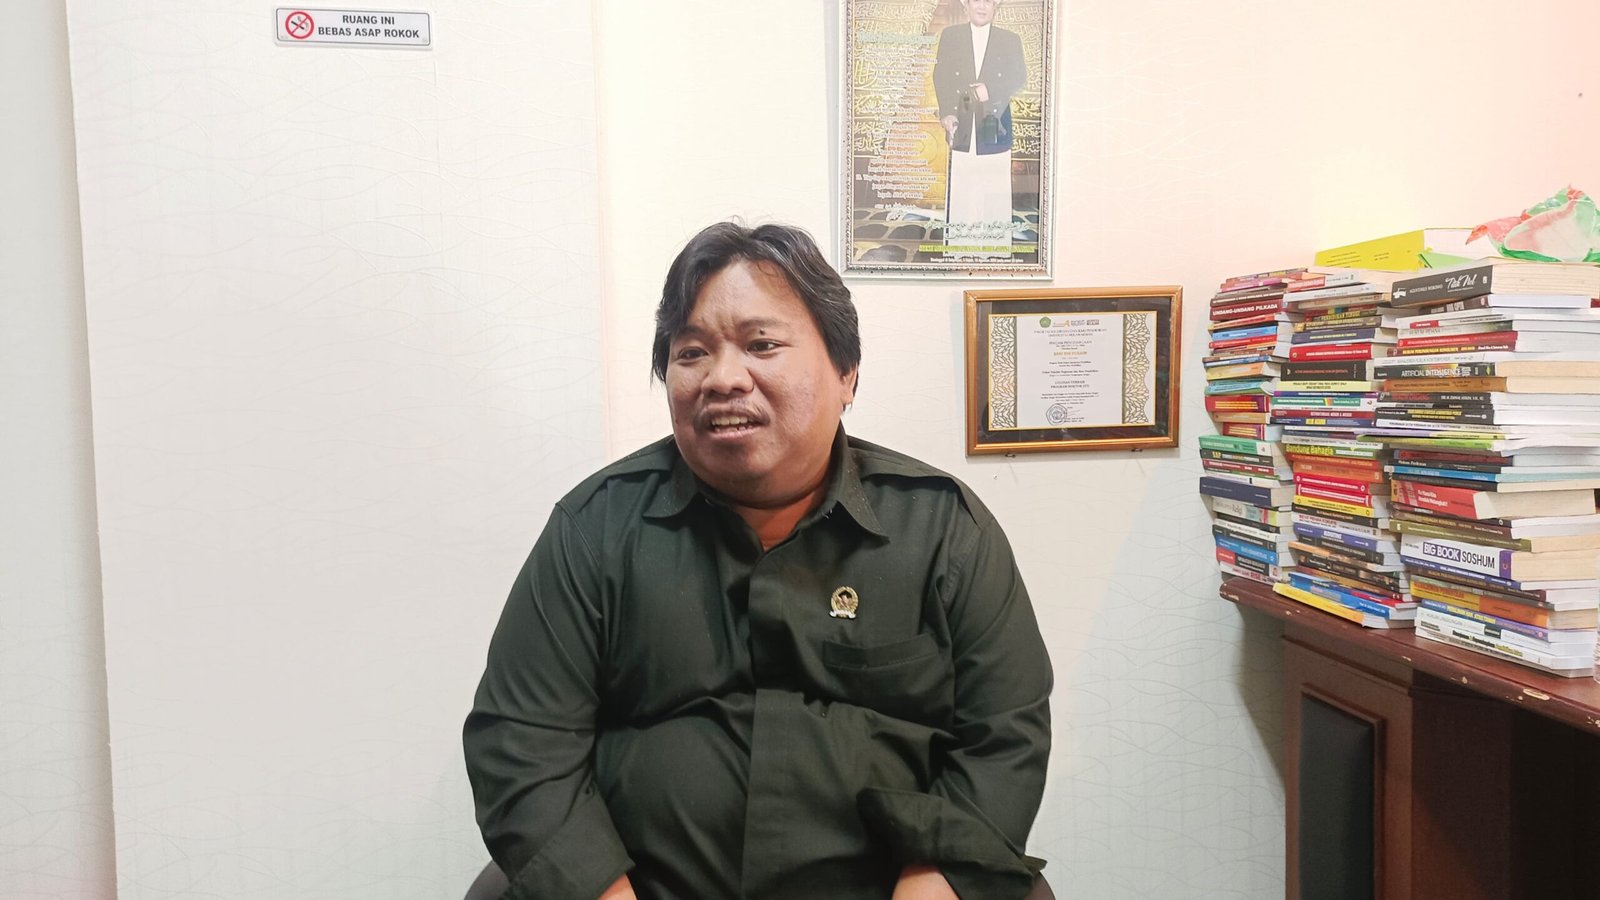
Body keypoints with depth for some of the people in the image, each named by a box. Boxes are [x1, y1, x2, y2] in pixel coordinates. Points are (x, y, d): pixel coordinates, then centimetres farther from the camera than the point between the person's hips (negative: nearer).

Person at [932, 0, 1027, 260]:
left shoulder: (1010, 40, 11)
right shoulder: (950, 36, 10)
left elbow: (1019, 76, 4)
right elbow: (941, 75, 4)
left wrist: (990, 90, -15)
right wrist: (946, 112, -10)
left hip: (994, 124, 0)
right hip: (962, 123, 0)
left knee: (996, 187, 0)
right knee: (960, 187, -3)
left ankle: (997, 246, 6)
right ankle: (957, 246, 3)